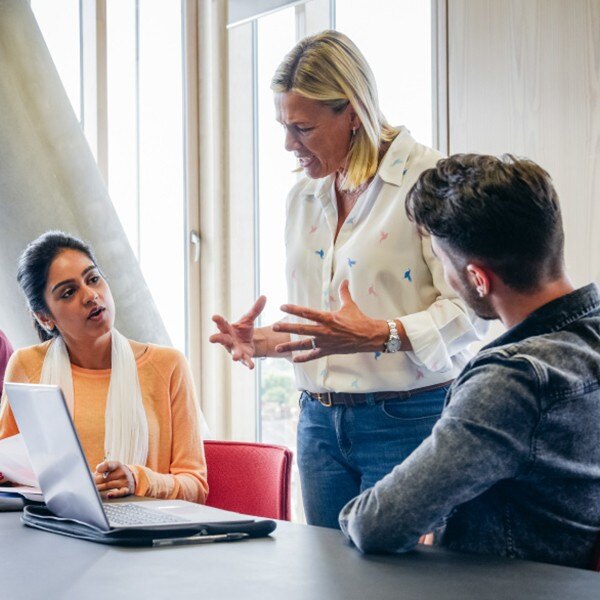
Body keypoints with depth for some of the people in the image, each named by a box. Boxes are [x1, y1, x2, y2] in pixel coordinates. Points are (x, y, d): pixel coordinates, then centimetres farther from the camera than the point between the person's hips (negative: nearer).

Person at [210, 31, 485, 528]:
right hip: (320, 423, 7)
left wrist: (381, 335, -27)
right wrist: (264, 340, 2)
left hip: (407, 419, -6)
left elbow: (467, 310, -15)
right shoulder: (303, 197, 14)